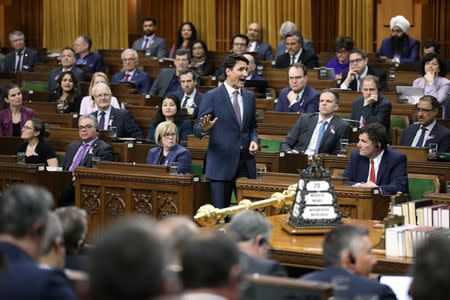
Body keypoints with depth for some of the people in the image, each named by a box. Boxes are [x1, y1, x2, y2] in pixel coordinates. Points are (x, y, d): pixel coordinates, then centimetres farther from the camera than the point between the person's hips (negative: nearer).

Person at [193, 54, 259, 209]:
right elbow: (197, 129, -4)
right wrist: (204, 129, -27)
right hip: (221, 164, -4)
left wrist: (254, 140, 2)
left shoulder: (249, 97, 13)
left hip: (246, 162, 5)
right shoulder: (211, 97, -4)